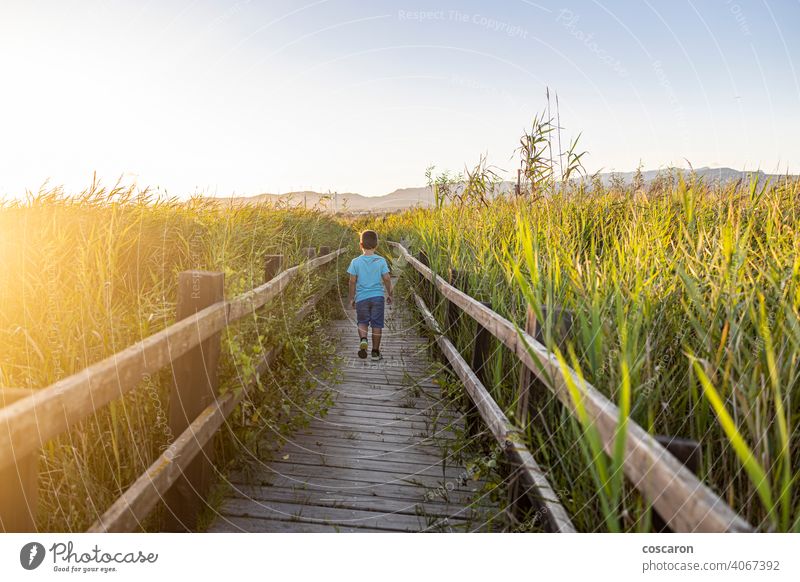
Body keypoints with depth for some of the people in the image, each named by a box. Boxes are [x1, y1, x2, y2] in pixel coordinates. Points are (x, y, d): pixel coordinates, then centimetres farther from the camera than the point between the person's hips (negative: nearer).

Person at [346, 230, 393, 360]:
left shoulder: (355, 262, -4)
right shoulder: (381, 261, -3)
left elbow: (353, 281, -2)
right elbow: (387, 279, -2)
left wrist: (351, 297, 9)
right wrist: (389, 294, 11)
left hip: (361, 297, 0)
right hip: (377, 296, 0)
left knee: (362, 322, 16)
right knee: (377, 325, 7)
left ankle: (363, 339, -12)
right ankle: (375, 352, 12)